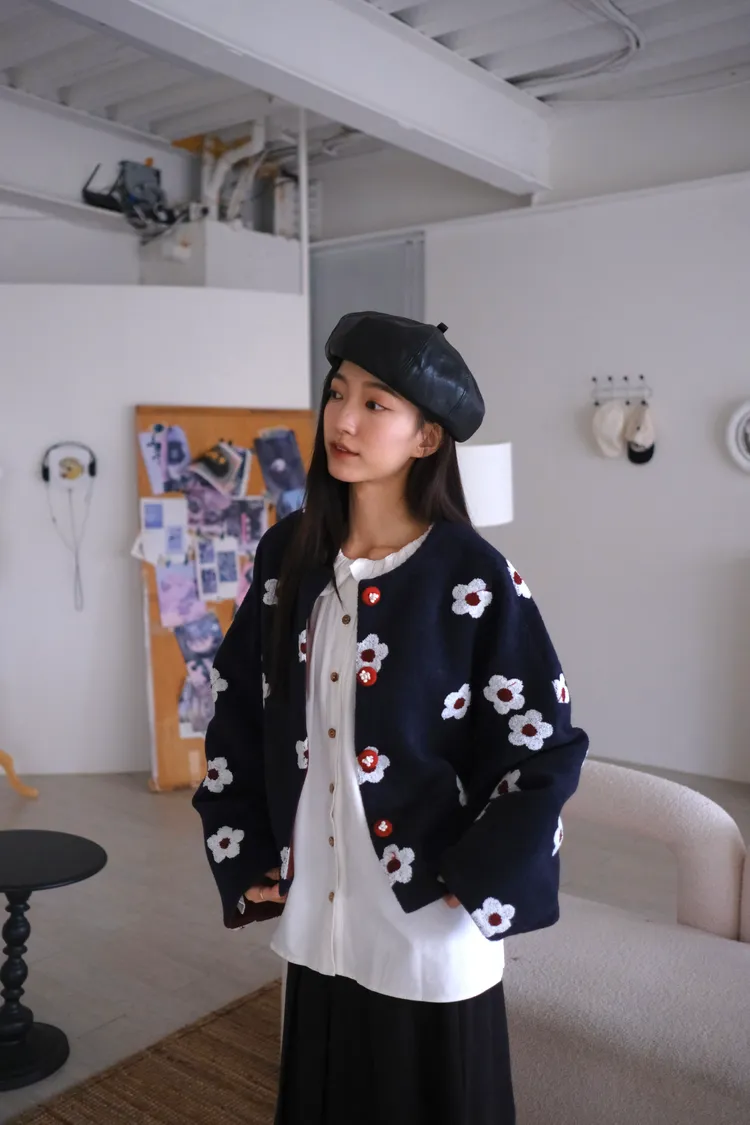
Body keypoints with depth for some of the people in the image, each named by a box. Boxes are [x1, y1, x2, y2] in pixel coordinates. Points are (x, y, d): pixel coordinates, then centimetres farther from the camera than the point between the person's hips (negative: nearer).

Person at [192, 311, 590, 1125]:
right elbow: (237, 710, 7)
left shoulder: (473, 578, -15)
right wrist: (245, 858, 4)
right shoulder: (288, 555, -1)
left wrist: (473, 887, -12)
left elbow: (547, 750, -11)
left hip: (430, 924, -4)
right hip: (314, 912, 5)